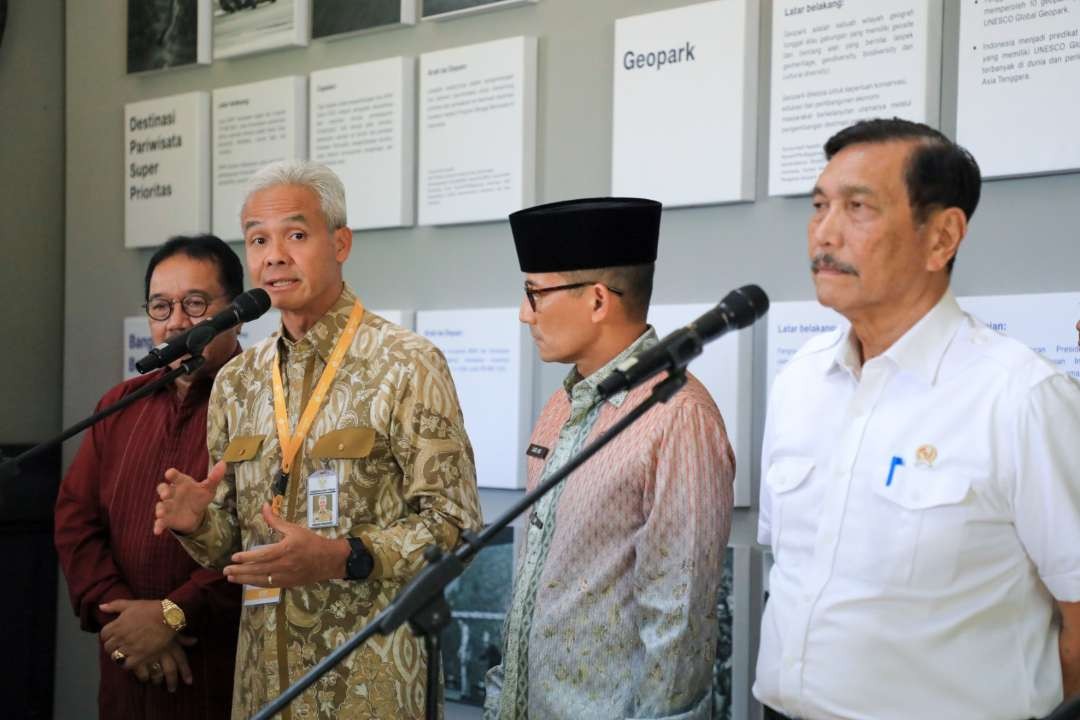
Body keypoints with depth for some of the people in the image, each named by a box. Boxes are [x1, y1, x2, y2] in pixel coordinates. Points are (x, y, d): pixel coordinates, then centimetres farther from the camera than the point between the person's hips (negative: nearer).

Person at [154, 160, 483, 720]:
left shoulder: (407, 365, -9)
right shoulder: (236, 381, 8)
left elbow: (450, 524, -13)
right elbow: (233, 542, 14)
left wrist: (340, 558, -25)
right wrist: (196, 523, -7)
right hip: (263, 673, 5)